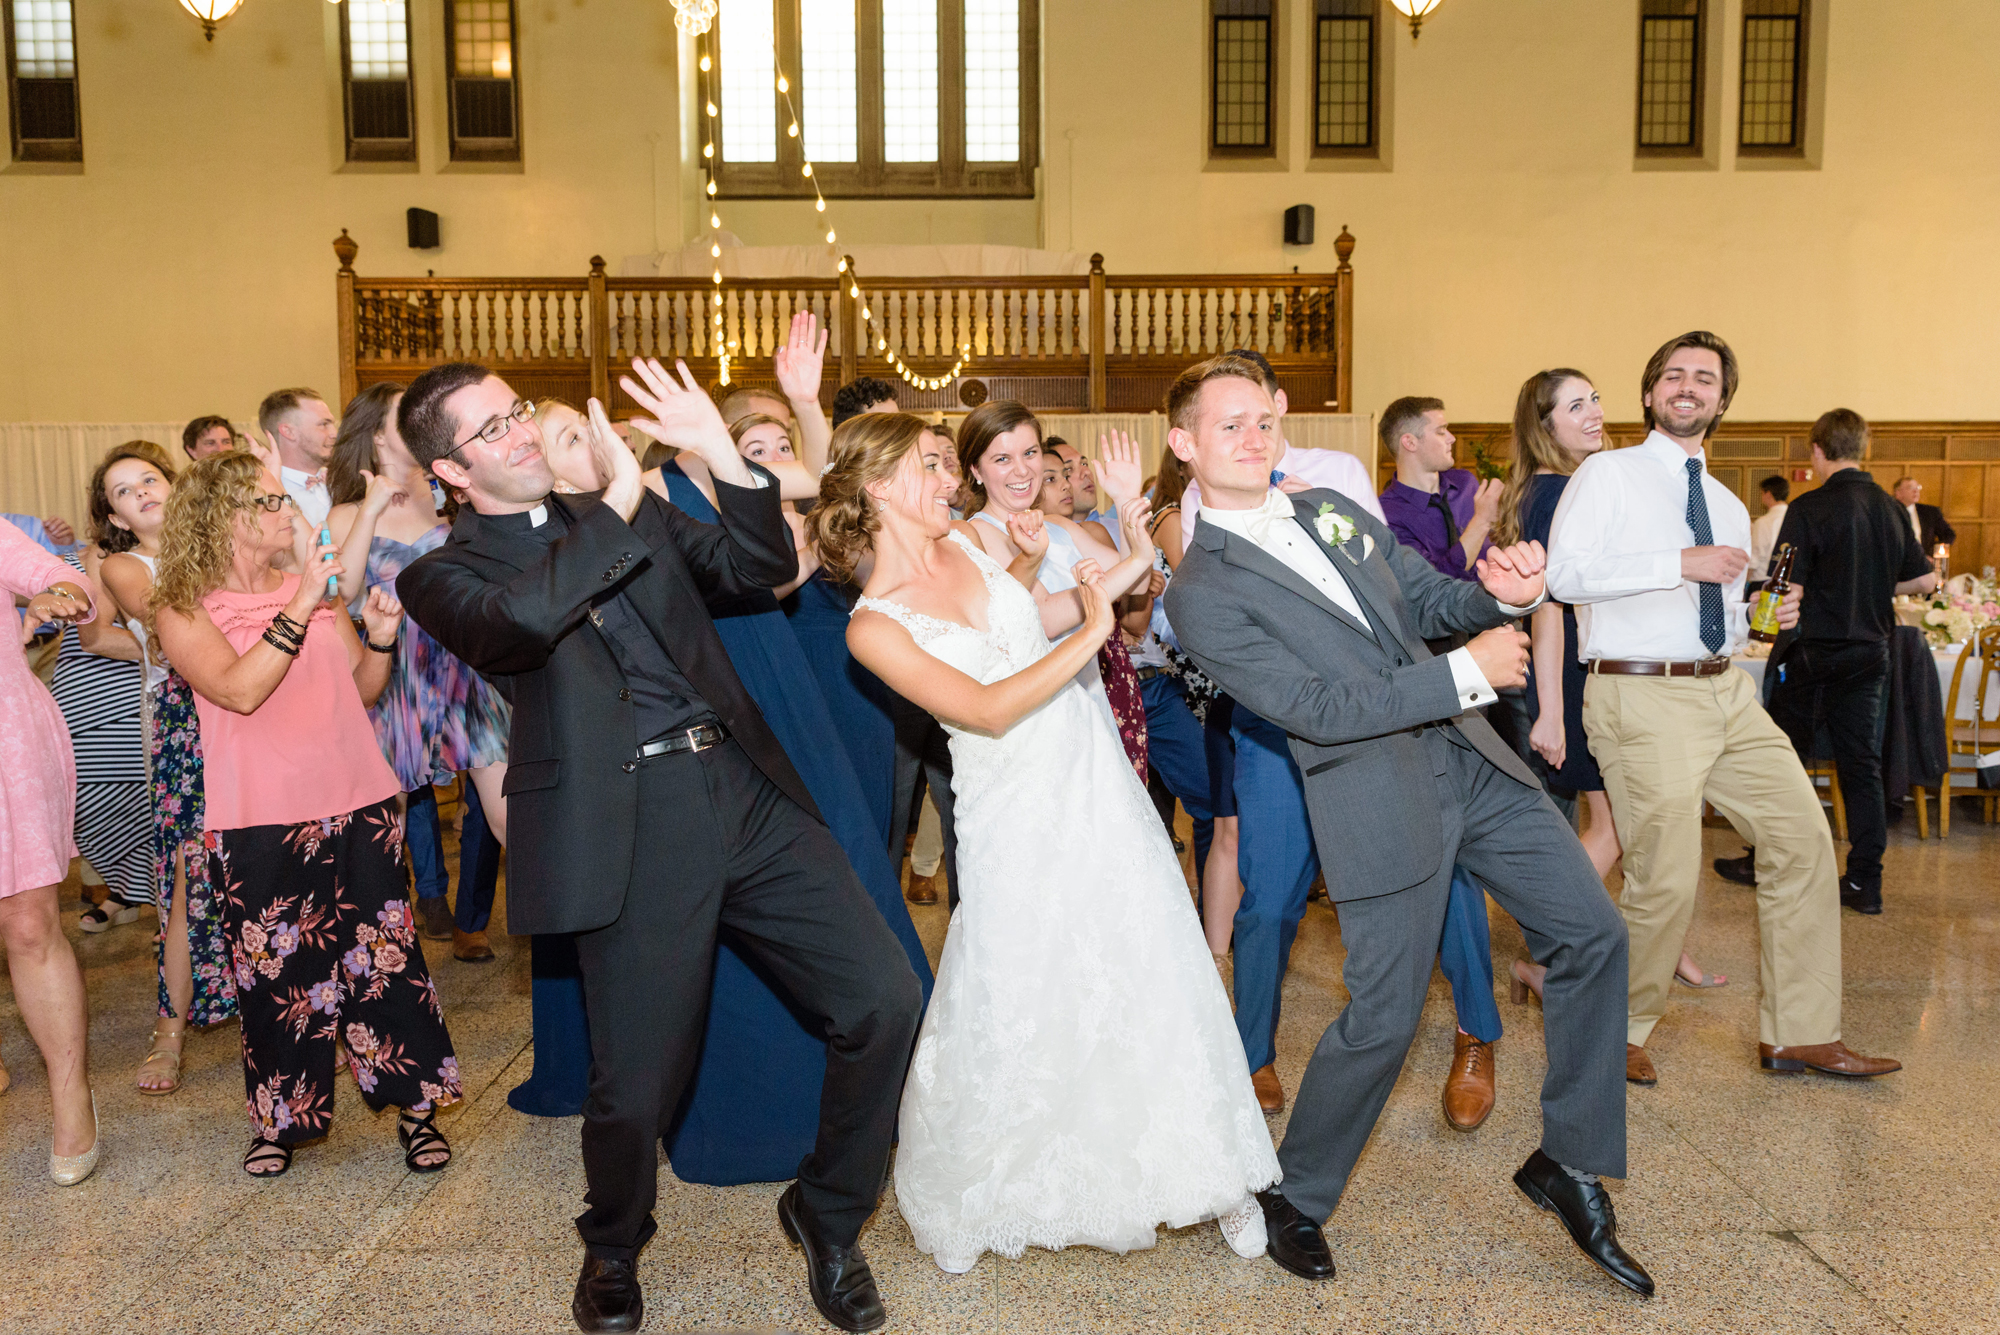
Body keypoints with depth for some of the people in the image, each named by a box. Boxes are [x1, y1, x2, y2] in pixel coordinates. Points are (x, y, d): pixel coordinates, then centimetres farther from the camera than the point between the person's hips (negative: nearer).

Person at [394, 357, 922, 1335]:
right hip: (633, 830, -4)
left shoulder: (637, 510, 19)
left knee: (884, 999, -1)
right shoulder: (443, 574, 4)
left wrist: (722, 457, 0)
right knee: (636, 1086, 0)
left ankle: (827, 1216, 25)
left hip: (745, 789, 5)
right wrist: (616, 503, -14)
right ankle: (613, 1248, 36)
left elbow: (763, 568, 13)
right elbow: (517, 618, -20)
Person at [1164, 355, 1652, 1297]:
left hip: (1470, 761, 7)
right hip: (1376, 802, -7)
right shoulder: (1201, 594, -11)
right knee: (1384, 1017, -2)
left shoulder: (1334, 509, 10)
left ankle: (1568, 1164, 25)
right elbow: (1317, 708, -17)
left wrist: (1501, 594, -8)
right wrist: (1467, 673, -18)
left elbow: (1433, 599, 15)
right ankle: (1294, 1195, 24)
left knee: (1593, 935, 7)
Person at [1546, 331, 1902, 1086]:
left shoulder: (1729, 507, 21)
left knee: (1803, 835, 4)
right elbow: (1564, 573, -16)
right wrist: (1681, 563, -20)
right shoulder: (1609, 473, -1)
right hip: (1641, 697, -7)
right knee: (1666, 879, -8)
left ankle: (1798, 1035, 18)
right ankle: (1620, 1030, 16)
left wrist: (1767, 617, 5)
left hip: (1726, 692, 8)